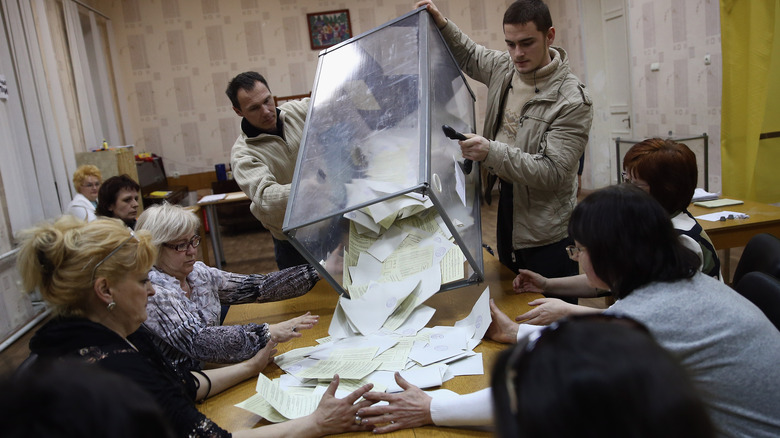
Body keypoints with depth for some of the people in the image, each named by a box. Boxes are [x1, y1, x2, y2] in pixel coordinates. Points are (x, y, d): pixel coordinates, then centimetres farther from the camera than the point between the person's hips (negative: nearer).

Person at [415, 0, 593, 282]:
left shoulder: (573, 100, -20)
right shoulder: (504, 67, 1)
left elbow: (552, 172, -25)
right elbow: (468, 55, 23)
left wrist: (491, 152, -35)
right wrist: (441, 25, 6)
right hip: (504, 214, 7)